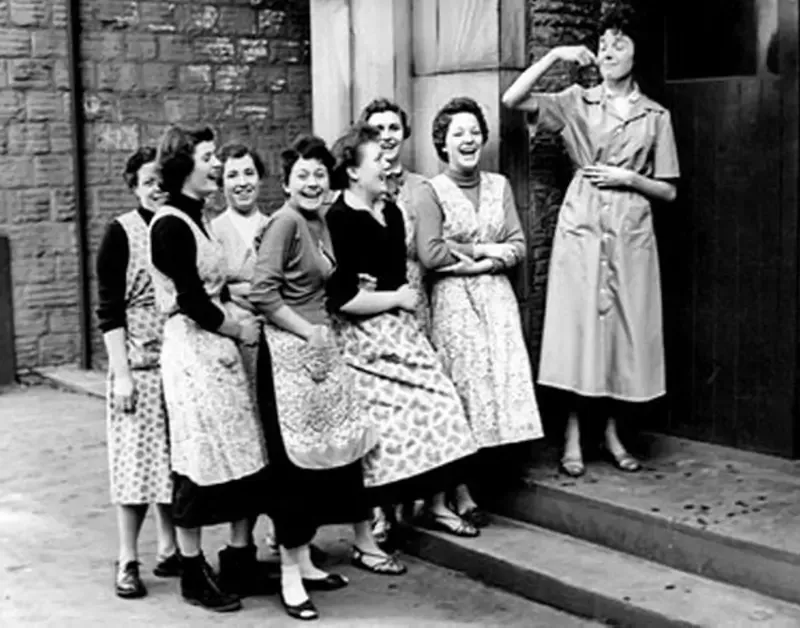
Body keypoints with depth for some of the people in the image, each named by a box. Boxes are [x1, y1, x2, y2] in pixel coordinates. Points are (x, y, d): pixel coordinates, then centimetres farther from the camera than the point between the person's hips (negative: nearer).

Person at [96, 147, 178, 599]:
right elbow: (109, 309, -7)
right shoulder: (122, 233, -4)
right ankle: (128, 562, 10)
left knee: (177, 457, 9)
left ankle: (170, 550, 22)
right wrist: (121, 372, -13)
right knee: (138, 459, 0)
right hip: (139, 366, -4)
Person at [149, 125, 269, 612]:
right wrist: (239, 330, -4)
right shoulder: (171, 225, -13)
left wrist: (240, 319, 2)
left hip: (220, 347, 9)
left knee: (246, 459, 9)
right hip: (193, 351, -9)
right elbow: (193, 303, -16)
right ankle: (194, 573, 11)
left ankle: (242, 556, 21)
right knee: (200, 462, -1)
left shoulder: (196, 219, 14)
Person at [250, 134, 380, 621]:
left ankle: (304, 562, 24)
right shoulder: (285, 222, -14)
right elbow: (263, 294, -20)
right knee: (294, 461, -4)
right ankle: (290, 577, 5)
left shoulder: (320, 223, 12)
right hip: (289, 353, -9)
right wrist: (308, 331, -15)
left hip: (319, 347, 9)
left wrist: (322, 332, 8)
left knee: (324, 454, 12)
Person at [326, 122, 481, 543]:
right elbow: (342, 298, -22)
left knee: (437, 408, 8)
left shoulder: (390, 212, 9)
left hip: (399, 331, 8)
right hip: (362, 340, -8)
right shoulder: (338, 221, -16)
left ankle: (437, 505, 27)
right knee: (374, 430, -4)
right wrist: (394, 298, -11)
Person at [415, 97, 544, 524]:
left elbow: (518, 247, 5)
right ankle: (460, 493, 0)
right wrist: (486, 248, -8)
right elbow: (430, 254, -13)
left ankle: (485, 460, 9)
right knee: (461, 384, -5)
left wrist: (478, 263, -10)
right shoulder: (431, 193, -2)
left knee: (504, 377, -4)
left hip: (497, 296, 4)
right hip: (453, 301, -4)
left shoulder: (499, 186, 12)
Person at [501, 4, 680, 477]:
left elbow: (668, 191, 7)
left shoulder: (656, 116, 7)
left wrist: (628, 178, -9)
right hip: (581, 227, -1)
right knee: (578, 327, -4)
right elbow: (512, 100, -6)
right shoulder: (577, 103, 6)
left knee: (626, 329, 3)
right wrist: (554, 57, -10)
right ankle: (573, 439, 3)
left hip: (631, 232, 1)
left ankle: (614, 433, 17)